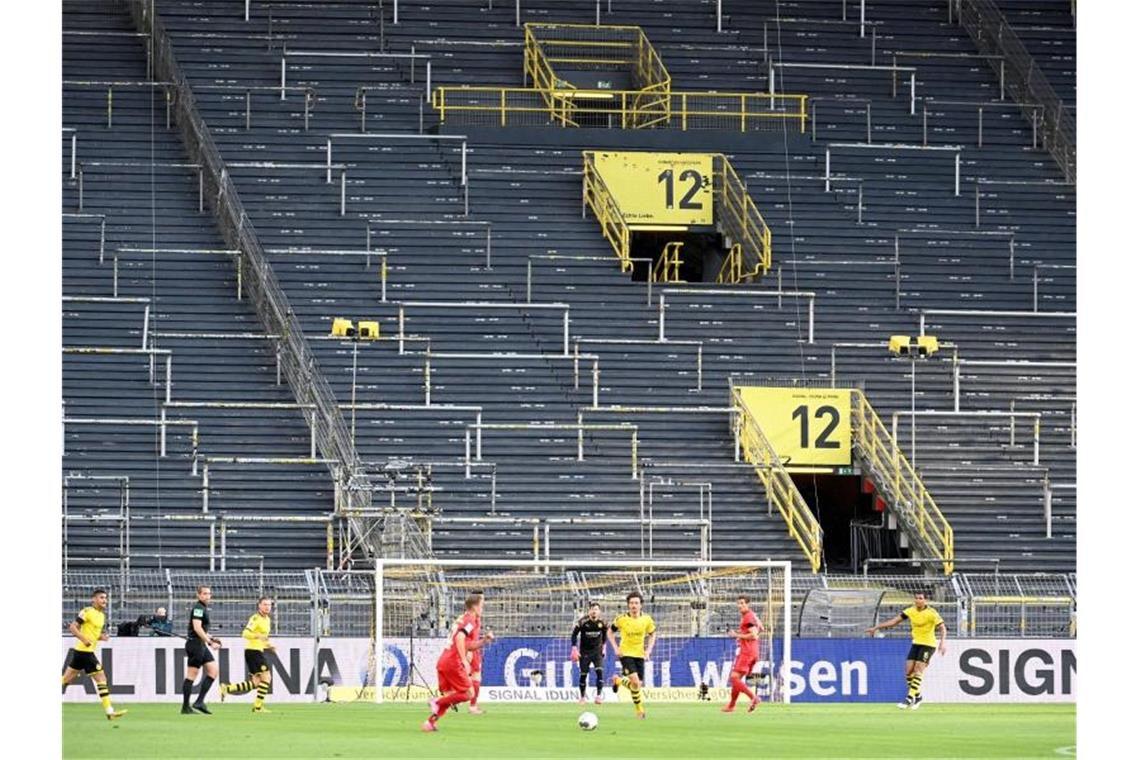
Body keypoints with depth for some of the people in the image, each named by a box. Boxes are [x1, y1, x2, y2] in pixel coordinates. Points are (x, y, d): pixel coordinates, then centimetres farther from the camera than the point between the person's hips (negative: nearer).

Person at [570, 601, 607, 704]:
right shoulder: (582, 622, -14)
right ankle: (582, 697, 17)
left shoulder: (602, 623, -5)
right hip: (585, 651, -1)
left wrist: (603, 648, 16)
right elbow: (574, 635, -6)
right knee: (583, 674, 2)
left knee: (599, 671, -17)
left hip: (597, 650, 1)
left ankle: (599, 695, -16)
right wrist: (574, 650, -10)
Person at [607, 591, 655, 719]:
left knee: (638, 684, 5)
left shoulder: (646, 620, -4)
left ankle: (619, 680, 36)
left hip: (640, 655, 4)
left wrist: (648, 650, -1)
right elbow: (610, 632, 5)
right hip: (626, 654, -4)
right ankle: (639, 709, 0)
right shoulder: (621, 619, -10)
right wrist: (615, 648, -6)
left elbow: (651, 635, 13)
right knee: (635, 681, -21)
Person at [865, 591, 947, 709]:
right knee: (908, 670, -3)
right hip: (916, 643, 6)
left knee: (918, 671, -15)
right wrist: (876, 628, -2)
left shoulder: (931, 613, -14)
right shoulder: (911, 611, 1)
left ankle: (910, 698, -15)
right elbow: (894, 621, 2)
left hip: (928, 644, -6)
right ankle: (917, 696, 13)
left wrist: (942, 642, -33)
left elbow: (942, 628, -16)